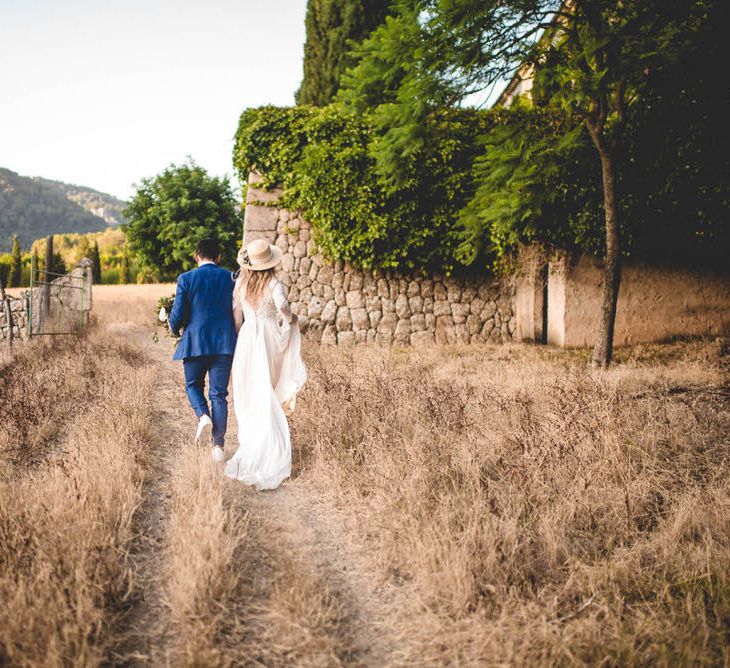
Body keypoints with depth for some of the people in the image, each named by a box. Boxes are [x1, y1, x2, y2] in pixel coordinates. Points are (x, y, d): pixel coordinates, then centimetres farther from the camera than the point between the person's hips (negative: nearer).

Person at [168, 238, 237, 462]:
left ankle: (203, 416, -7)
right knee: (219, 393, 6)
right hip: (225, 343, 2)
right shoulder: (231, 278, 3)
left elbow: (177, 314, -4)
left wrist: (175, 329, 17)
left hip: (195, 342, -2)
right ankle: (218, 445, 5)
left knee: (193, 385, 20)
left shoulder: (186, 279, -4)